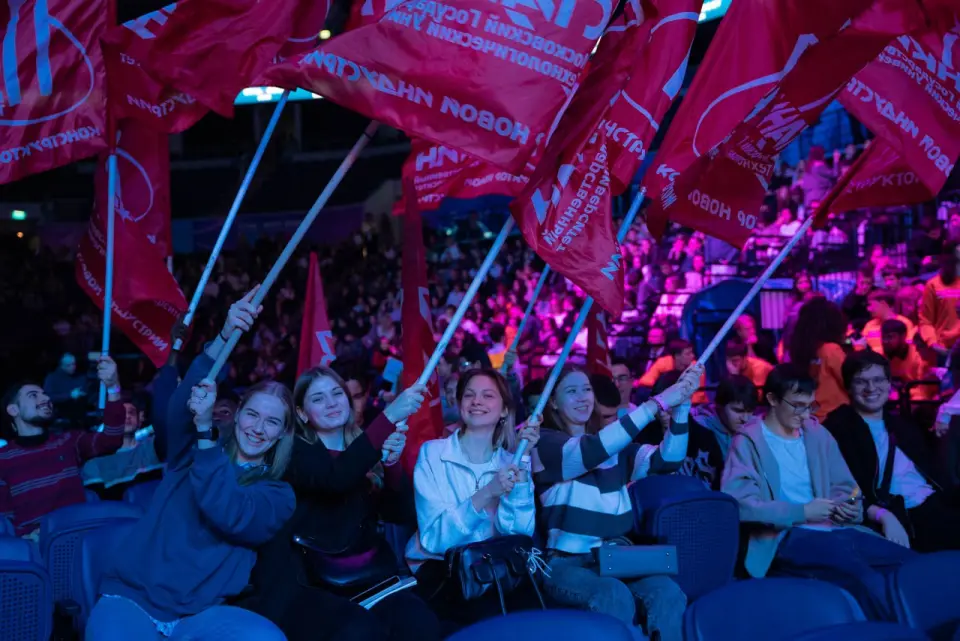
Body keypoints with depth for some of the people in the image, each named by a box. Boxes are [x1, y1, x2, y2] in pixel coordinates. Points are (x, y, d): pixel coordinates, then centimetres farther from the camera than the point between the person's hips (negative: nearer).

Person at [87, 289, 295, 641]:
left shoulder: (278, 493, 8)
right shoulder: (193, 448, 12)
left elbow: (228, 516, -13)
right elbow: (180, 409, -12)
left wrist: (205, 430, -20)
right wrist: (224, 337, -27)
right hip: (130, 599, 0)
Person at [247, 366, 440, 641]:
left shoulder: (367, 451, 13)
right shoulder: (295, 451, -1)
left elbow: (402, 515, 4)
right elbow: (336, 478, -24)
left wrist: (391, 463, -14)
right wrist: (389, 416, -29)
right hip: (307, 582, -4)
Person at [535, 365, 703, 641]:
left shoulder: (615, 443, 17)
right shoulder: (545, 442, -1)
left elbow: (667, 459, 3)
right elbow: (592, 451, -21)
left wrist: (681, 404, -12)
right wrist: (658, 402, -23)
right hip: (568, 563, -4)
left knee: (667, 592, -27)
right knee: (615, 597, -35)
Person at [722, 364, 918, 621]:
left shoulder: (817, 434, 20)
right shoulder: (749, 441, 0)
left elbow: (844, 486, 22)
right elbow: (737, 503, -13)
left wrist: (850, 507, -3)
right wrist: (801, 512, -15)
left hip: (833, 530, 7)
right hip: (785, 537, -7)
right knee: (864, 575, -34)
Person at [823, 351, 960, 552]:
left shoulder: (904, 425, 23)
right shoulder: (836, 429, 1)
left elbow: (933, 473, 19)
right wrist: (883, 516, -23)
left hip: (937, 505, 7)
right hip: (902, 519, -7)